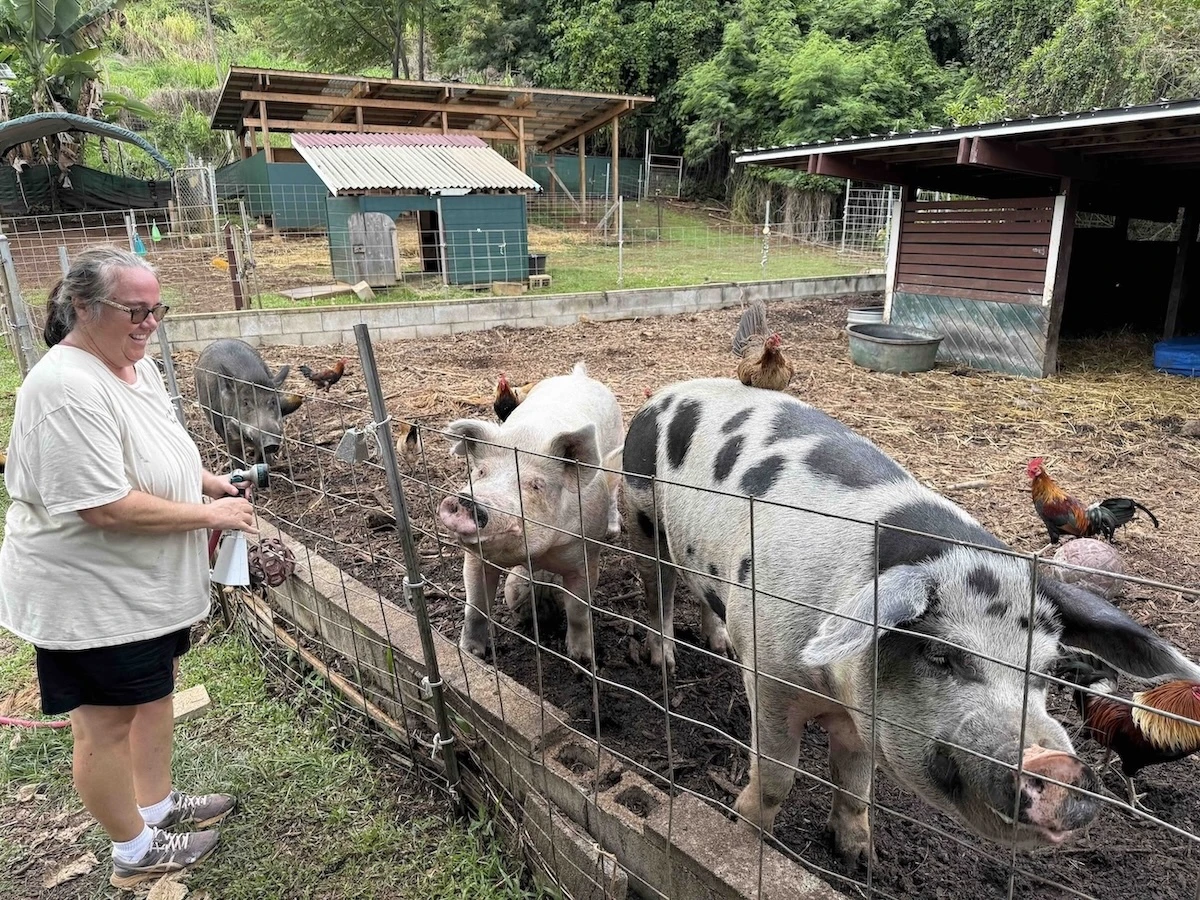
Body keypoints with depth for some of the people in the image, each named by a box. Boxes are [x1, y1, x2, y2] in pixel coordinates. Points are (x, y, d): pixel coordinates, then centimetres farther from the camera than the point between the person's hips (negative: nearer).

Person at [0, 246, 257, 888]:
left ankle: (157, 805, 45)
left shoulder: (137, 366, 3)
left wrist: (208, 482, 2)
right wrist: (209, 514, -21)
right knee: (107, 725, 10)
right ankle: (134, 850, 30)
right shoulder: (69, 390, -27)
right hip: (93, 597, -9)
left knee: (156, 691, 23)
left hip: (147, 584, 9)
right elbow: (108, 508, -30)